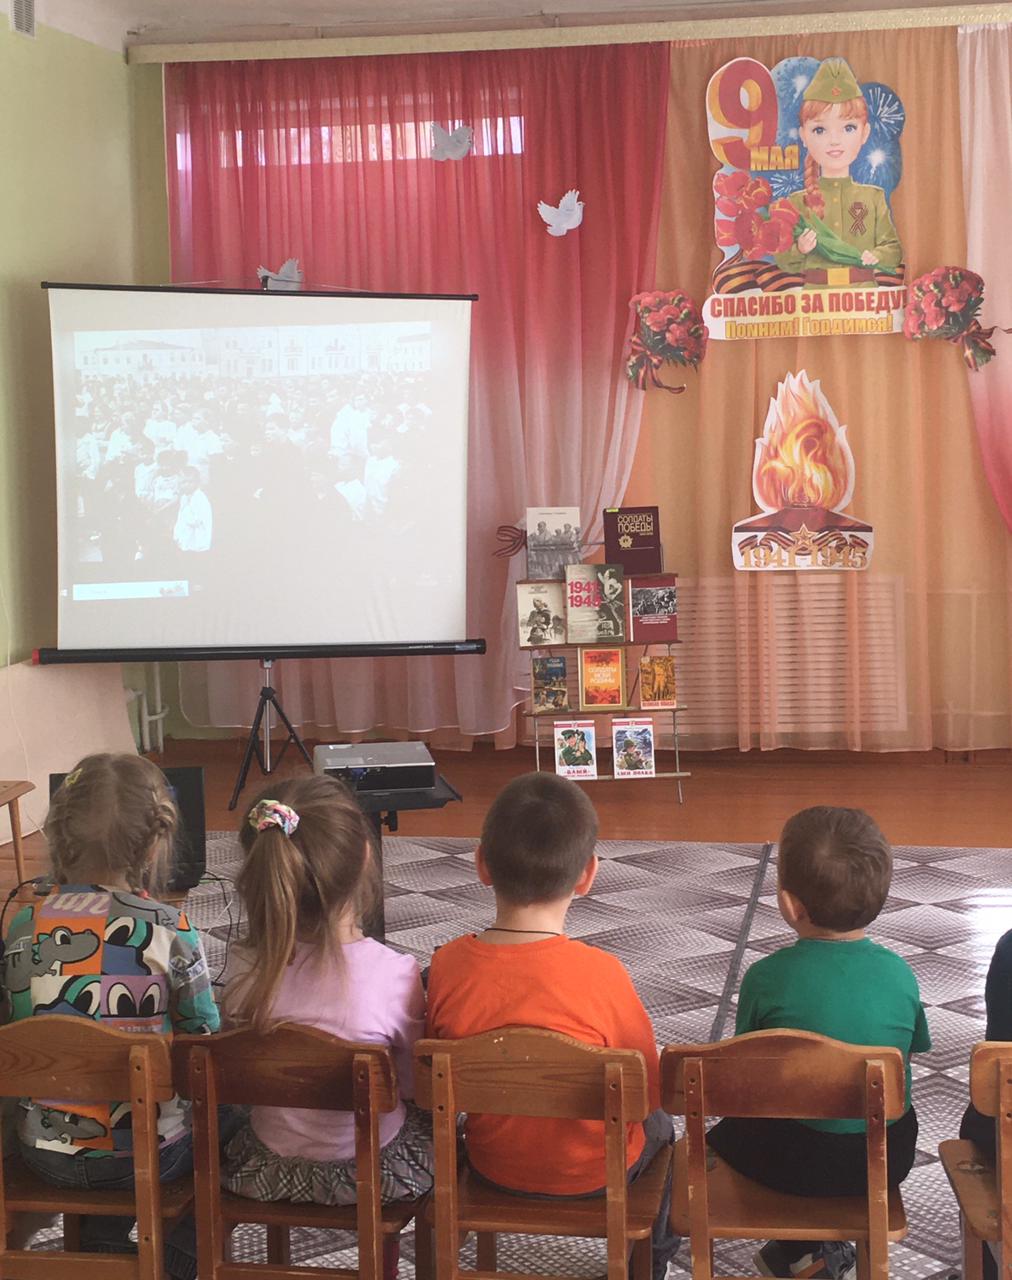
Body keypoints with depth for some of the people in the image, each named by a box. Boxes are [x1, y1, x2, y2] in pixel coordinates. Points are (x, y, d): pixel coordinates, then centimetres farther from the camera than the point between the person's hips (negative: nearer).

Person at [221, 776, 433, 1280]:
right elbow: (413, 1085, -13)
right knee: (432, 1120, 29)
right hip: (374, 1173, -2)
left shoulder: (247, 974, -19)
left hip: (264, 1171, 2)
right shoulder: (395, 973, -27)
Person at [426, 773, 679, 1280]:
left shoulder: (446, 965, -22)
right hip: (591, 1173, -3)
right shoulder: (601, 974, -31)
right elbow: (649, 1089, -18)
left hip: (492, 1164, 3)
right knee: (657, 1126, 32)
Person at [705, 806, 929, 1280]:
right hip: (887, 1161, 3)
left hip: (793, 1164, -3)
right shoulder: (900, 974, -11)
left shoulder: (766, 978, -19)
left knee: (723, 1131, 28)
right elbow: (913, 1049, 4)